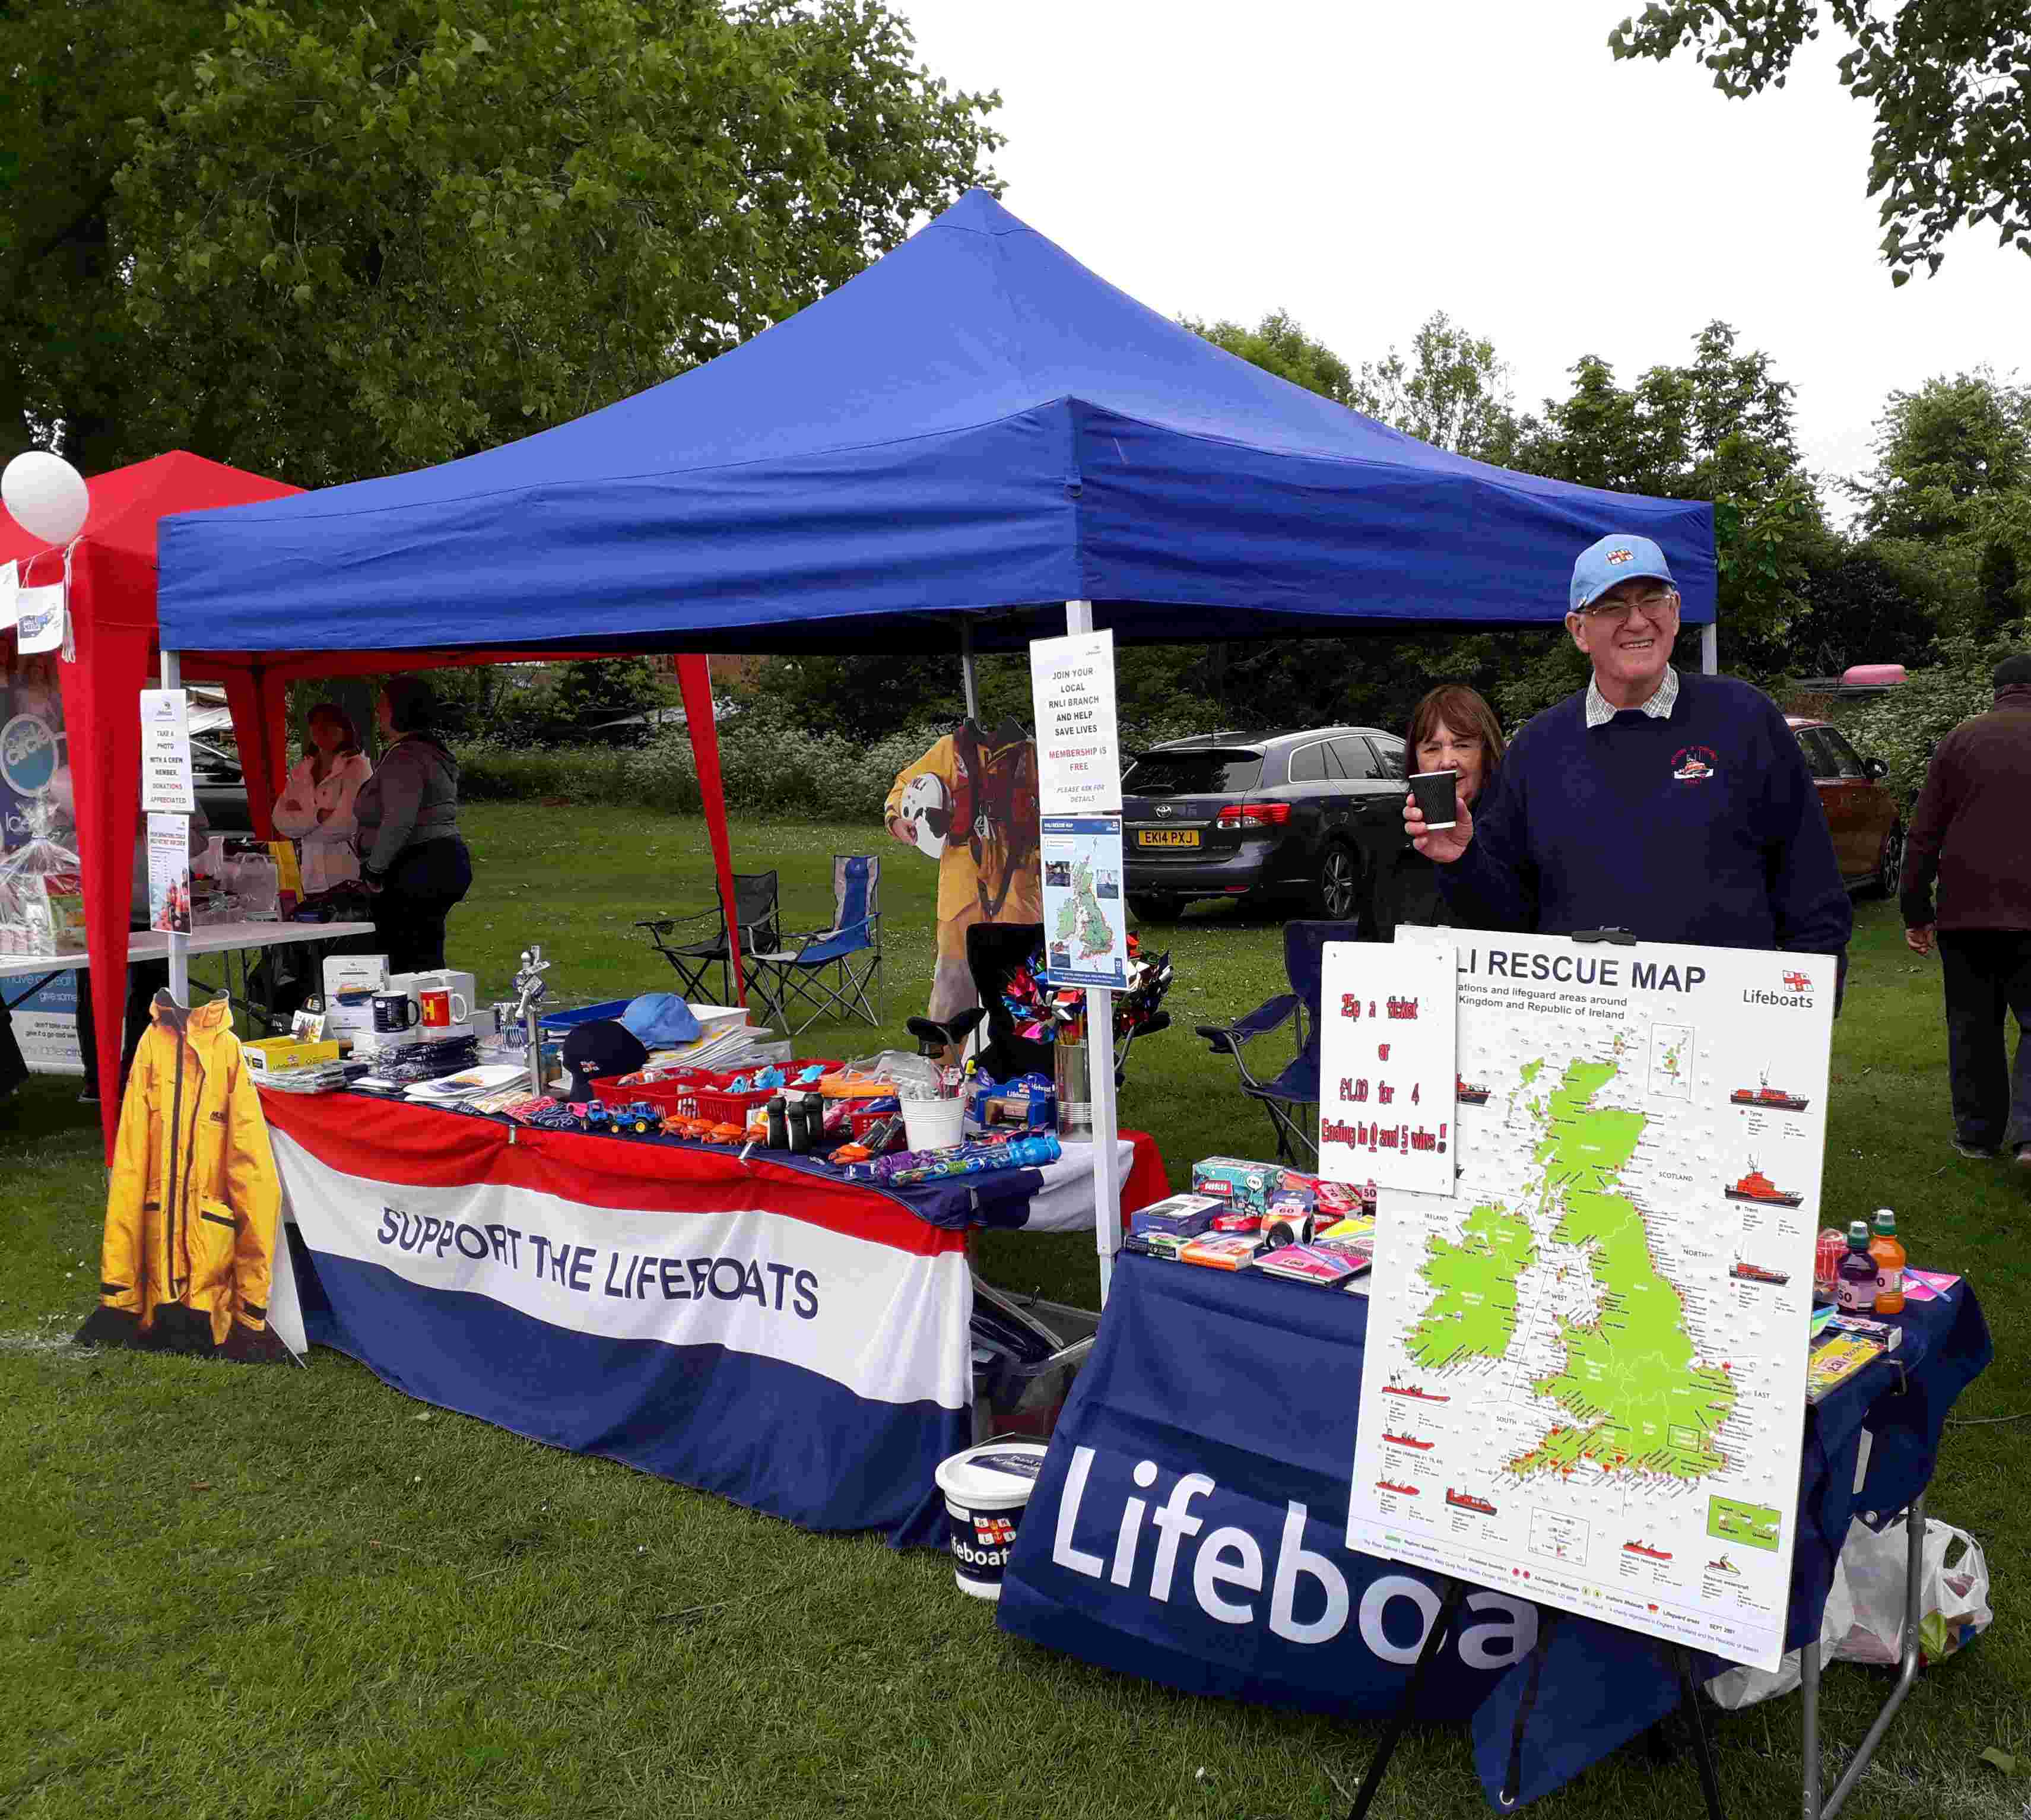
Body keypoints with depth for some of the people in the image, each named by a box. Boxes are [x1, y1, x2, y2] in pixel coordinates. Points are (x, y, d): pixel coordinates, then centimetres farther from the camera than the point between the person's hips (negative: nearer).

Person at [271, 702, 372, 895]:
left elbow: (343, 825, -17)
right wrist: (318, 815, -15)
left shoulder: (356, 767, -8)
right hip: (313, 878, 5)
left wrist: (301, 819, -3)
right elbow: (281, 820, 1)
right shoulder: (301, 770, 10)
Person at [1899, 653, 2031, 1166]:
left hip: (1965, 911, 1)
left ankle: (1978, 1133, 17)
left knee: (1972, 1026, 12)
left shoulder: (1961, 739, 5)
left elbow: (1923, 834, 3)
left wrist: (1915, 912, 8)